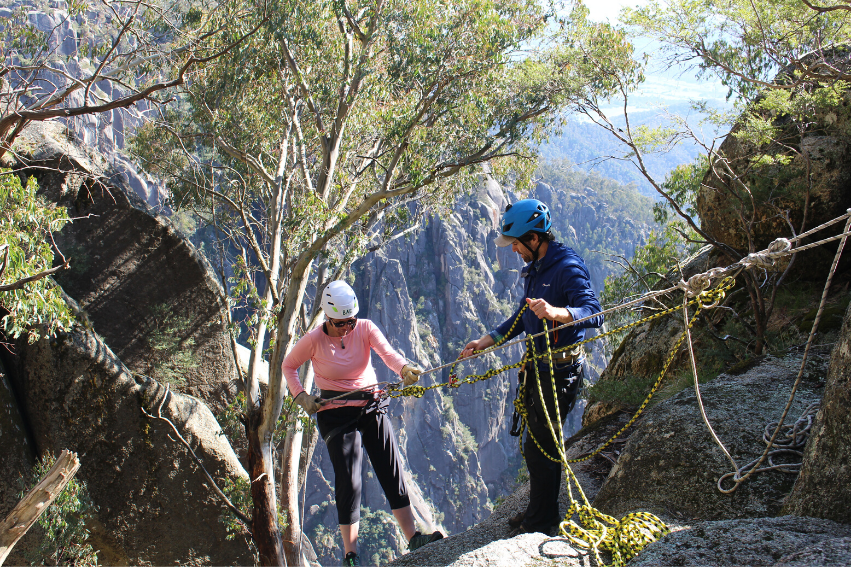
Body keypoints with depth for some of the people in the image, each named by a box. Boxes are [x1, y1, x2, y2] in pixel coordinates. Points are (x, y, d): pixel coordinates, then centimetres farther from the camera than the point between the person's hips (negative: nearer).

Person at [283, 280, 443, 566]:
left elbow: (388, 353, -26)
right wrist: (301, 397, -12)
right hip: (337, 413, -3)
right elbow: (288, 365, 3)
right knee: (349, 481, -7)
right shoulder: (314, 340, -13)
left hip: (373, 408, 3)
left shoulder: (365, 328, -9)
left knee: (392, 471, 4)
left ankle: (413, 538, 14)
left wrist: (405, 369, -49)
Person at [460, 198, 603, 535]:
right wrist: (486, 342, 14)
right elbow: (523, 318, 20)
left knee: (540, 446, -2)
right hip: (538, 365, 9)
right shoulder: (533, 269, 11)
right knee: (538, 442, 17)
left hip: (560, 368, -9)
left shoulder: (568, 267, -19)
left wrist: (556, 311, -49)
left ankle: (541, 521, 13)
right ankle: (542, 512, 32)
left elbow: (594, 314, -31)